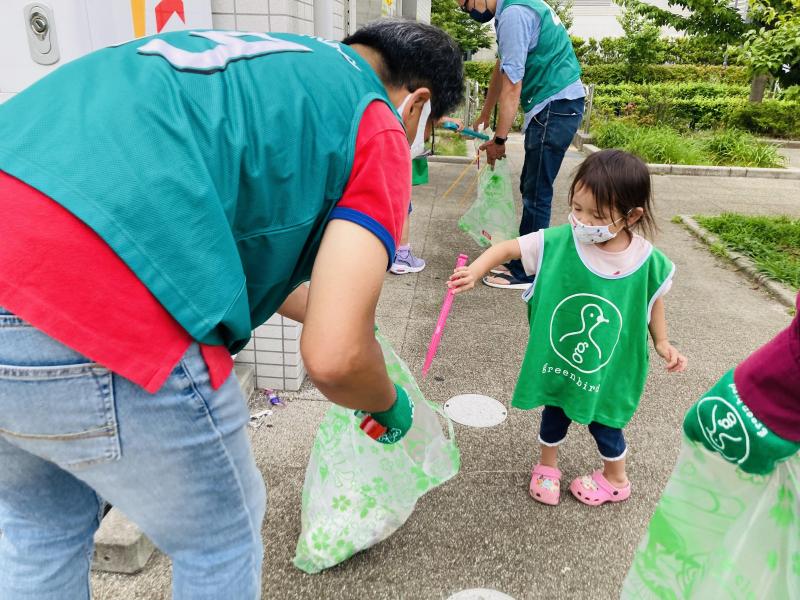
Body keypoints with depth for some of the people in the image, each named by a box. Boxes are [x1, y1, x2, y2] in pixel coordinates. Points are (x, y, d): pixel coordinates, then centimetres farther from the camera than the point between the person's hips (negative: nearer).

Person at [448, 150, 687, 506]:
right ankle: (546, 467, 51)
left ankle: (615, 479, 50)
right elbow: (508, 248, -16)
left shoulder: (647, 262, -19)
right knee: (554, 413, 21)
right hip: (557, 360, 1)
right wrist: (476, 270, -32)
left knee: (603, 421, 19)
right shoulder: (557, 242, -22)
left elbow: (653, 301, 0)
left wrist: (662, 343, 2)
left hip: (609, 367, 0)